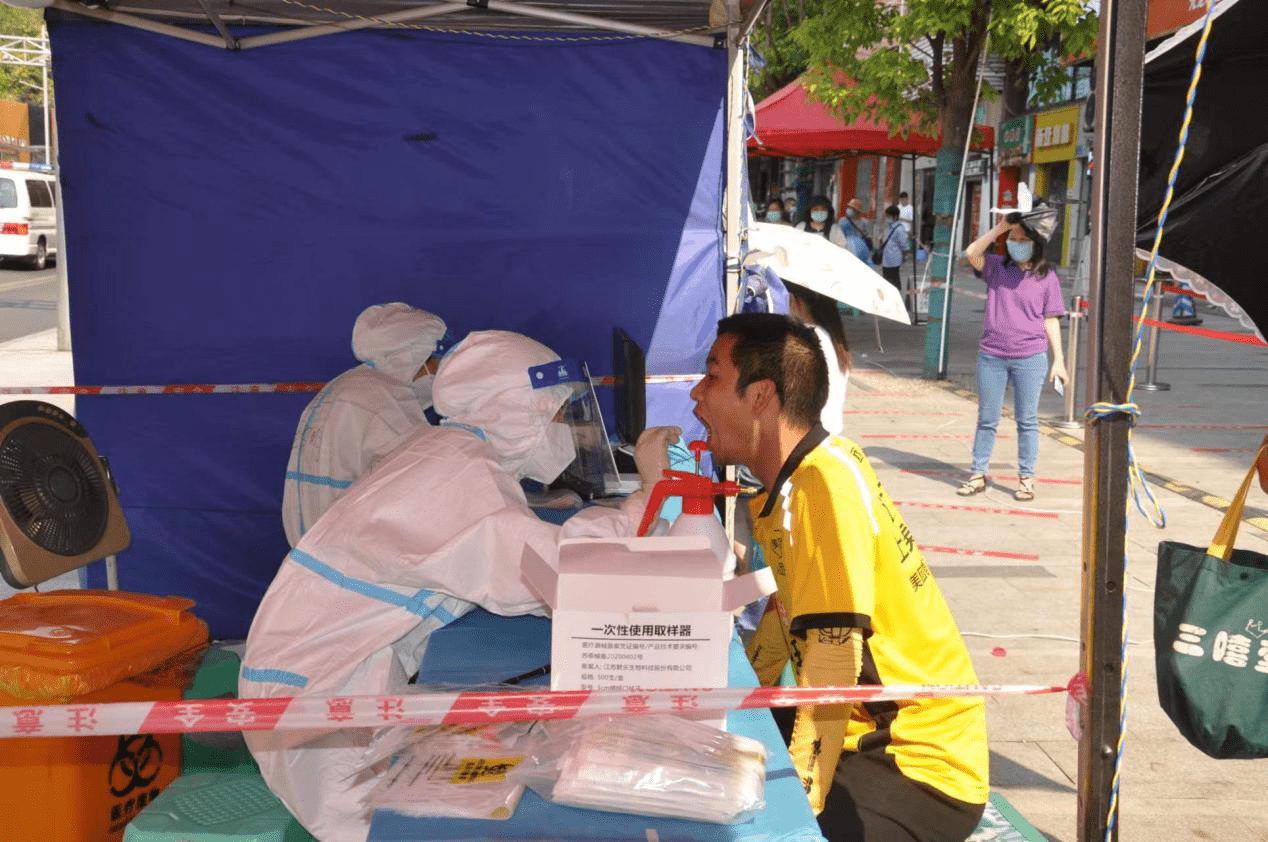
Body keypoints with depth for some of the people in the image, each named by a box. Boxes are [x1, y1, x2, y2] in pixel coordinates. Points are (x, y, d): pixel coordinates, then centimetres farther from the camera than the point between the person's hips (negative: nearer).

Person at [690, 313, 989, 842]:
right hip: (871, 736, 9)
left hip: (923, 775, -9)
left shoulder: (826, 486, -23)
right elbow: (788, 608, 17)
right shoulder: (791, 481, 4)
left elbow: (833, 665, -26)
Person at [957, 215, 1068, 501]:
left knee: (1027, 421, 6)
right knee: (986, 419, 8)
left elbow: (1051, 321, 5)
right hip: (991, 356, 1)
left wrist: (1058, 359, 1)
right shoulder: (996, 267, 7)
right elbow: (972, 253, -10)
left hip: (1030, 359, -1)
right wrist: (1000, 227, -10)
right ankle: (978, 474, 15)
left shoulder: (1047, 277, 4)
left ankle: (1026, 478, 14)